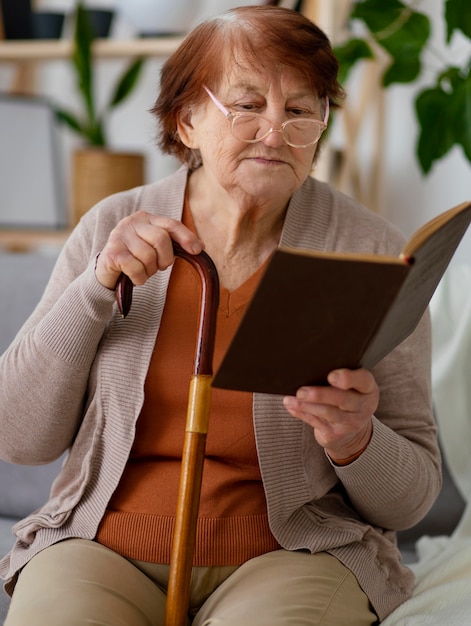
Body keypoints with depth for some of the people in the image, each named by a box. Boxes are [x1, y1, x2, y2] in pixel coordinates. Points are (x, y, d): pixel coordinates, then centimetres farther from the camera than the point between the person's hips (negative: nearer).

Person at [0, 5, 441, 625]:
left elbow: (411, 497, 2)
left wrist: (356, 442, -21)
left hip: (291, 554, -1)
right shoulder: (110, 230, 3)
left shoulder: (371, 250, -2)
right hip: (103, 548, 2)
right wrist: (97, 288, -11)